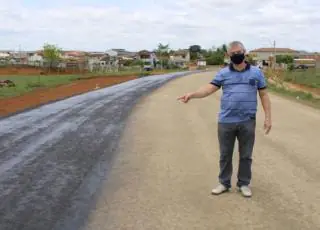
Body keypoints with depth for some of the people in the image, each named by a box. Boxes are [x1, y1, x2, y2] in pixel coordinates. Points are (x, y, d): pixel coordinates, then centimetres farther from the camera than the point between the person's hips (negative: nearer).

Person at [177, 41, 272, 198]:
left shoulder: (256, 72, 6)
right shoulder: (223, 73, 5)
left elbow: (264, 95, 8)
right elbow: (209, 89, -5)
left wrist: (268, 117, 2)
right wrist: (191, 95, -23)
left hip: (247, 122, 0)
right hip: (226, 122, 1)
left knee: (246, 155, 10)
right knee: (225, 155, 10)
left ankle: (244, 184, 25)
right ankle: (224, 183, 25)